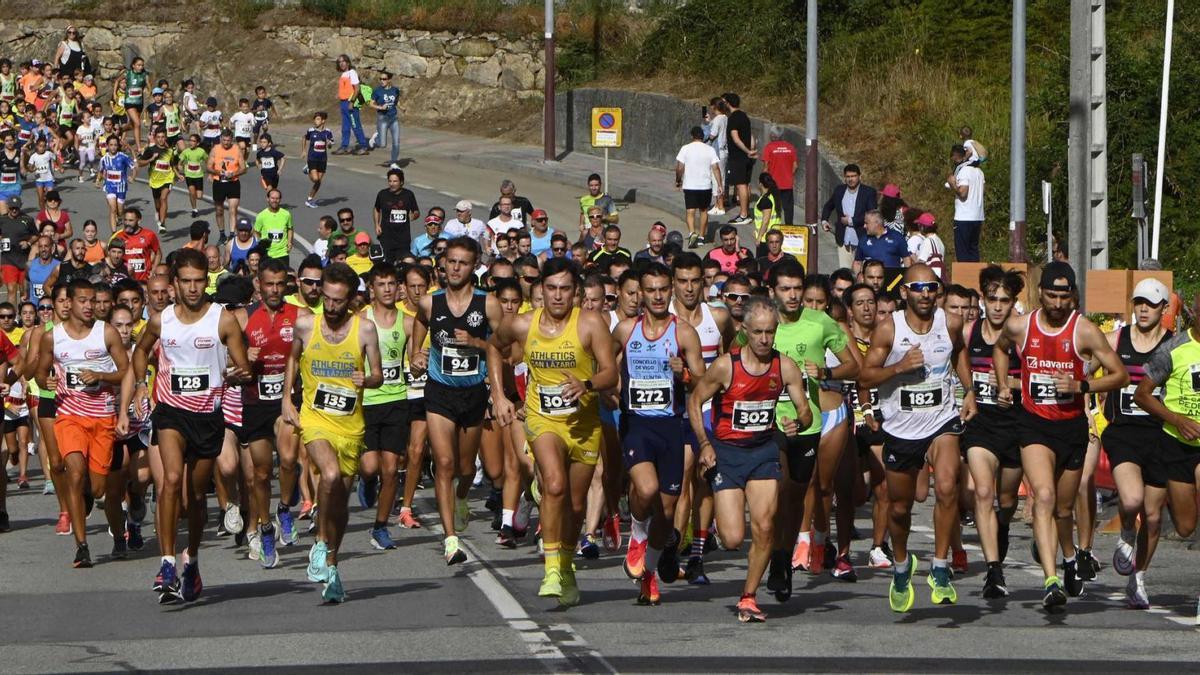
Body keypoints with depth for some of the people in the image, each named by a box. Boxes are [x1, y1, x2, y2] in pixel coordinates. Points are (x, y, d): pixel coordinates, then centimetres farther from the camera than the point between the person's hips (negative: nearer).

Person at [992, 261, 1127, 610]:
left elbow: (1120, 375, -5)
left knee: (1064, 507, 15)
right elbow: (1000, 348, 23)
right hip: (1034, 424, -1)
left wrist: (1081, 386, -18)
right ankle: (1051, 581, -32)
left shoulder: (1084, 330, -8)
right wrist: (1002, 386, 11)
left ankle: (1069, 559, 48)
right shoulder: (1019, 326, -2)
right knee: (1044, 497, -22)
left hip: (1072, 425, 1)